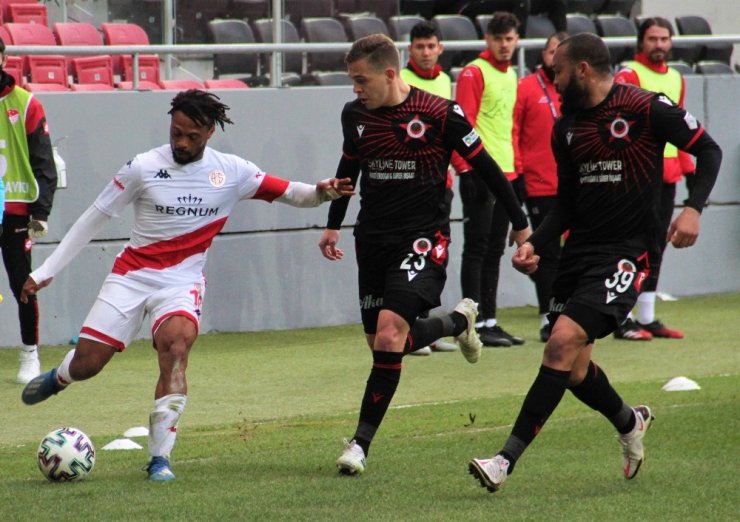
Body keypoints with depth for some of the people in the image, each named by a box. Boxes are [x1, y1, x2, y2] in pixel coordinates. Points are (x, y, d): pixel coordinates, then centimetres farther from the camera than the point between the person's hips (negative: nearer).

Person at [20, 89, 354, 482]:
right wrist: (46, 271, 1)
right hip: (130, 276, 0)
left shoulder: (232, 172, -2)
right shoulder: (144, 167, -6)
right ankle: (58, 378, 35)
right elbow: (95, 217, 0)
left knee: (176, 347, -30)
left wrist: (320, 192, -23)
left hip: (181, 283, 0)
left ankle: (159, 457, -25)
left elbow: (289, 193, 1)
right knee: (86, 364, -6)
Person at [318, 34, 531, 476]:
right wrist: (333, 224, 24)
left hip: (422, 237, -6)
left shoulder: (439, 114, -12)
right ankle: (458, 322, 35)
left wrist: (520, 224, 2)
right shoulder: (355, 115, 4)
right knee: (380, 342, 6)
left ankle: (361, 443, -15)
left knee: (390, 333, -20)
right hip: (373, 238, 6)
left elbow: (486, 168, -3)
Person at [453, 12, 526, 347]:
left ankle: (489, 320, 15)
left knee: (495, 250, 11)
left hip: (506, 176, 8)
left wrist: (517, 168, 17)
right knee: (477, 249, -6)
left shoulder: (511, 76, 17)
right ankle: (476, 324, -6)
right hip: (480, 174, -8)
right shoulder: (474, 73, -8)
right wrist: (466, 168, -20)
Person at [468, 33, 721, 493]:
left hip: (627, 252, -7)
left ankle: (507, 460, -23)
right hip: (580, 249, 7)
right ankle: (630, 423, 39)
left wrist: (693, 209, -17)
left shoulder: (647, 108, -8)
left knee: (562, 345, -21)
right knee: (574, 370, 7)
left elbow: (708, 151, -2)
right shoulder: (567, 128, 12)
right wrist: (533, 244, 3)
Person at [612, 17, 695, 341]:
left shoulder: (676, 79, 17)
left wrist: (688, 168, 15)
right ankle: (622, 321, -6)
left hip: (667, 174, 7)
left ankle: (647, 318, 16)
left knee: (656, 247, 10)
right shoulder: (628, 76, -6)